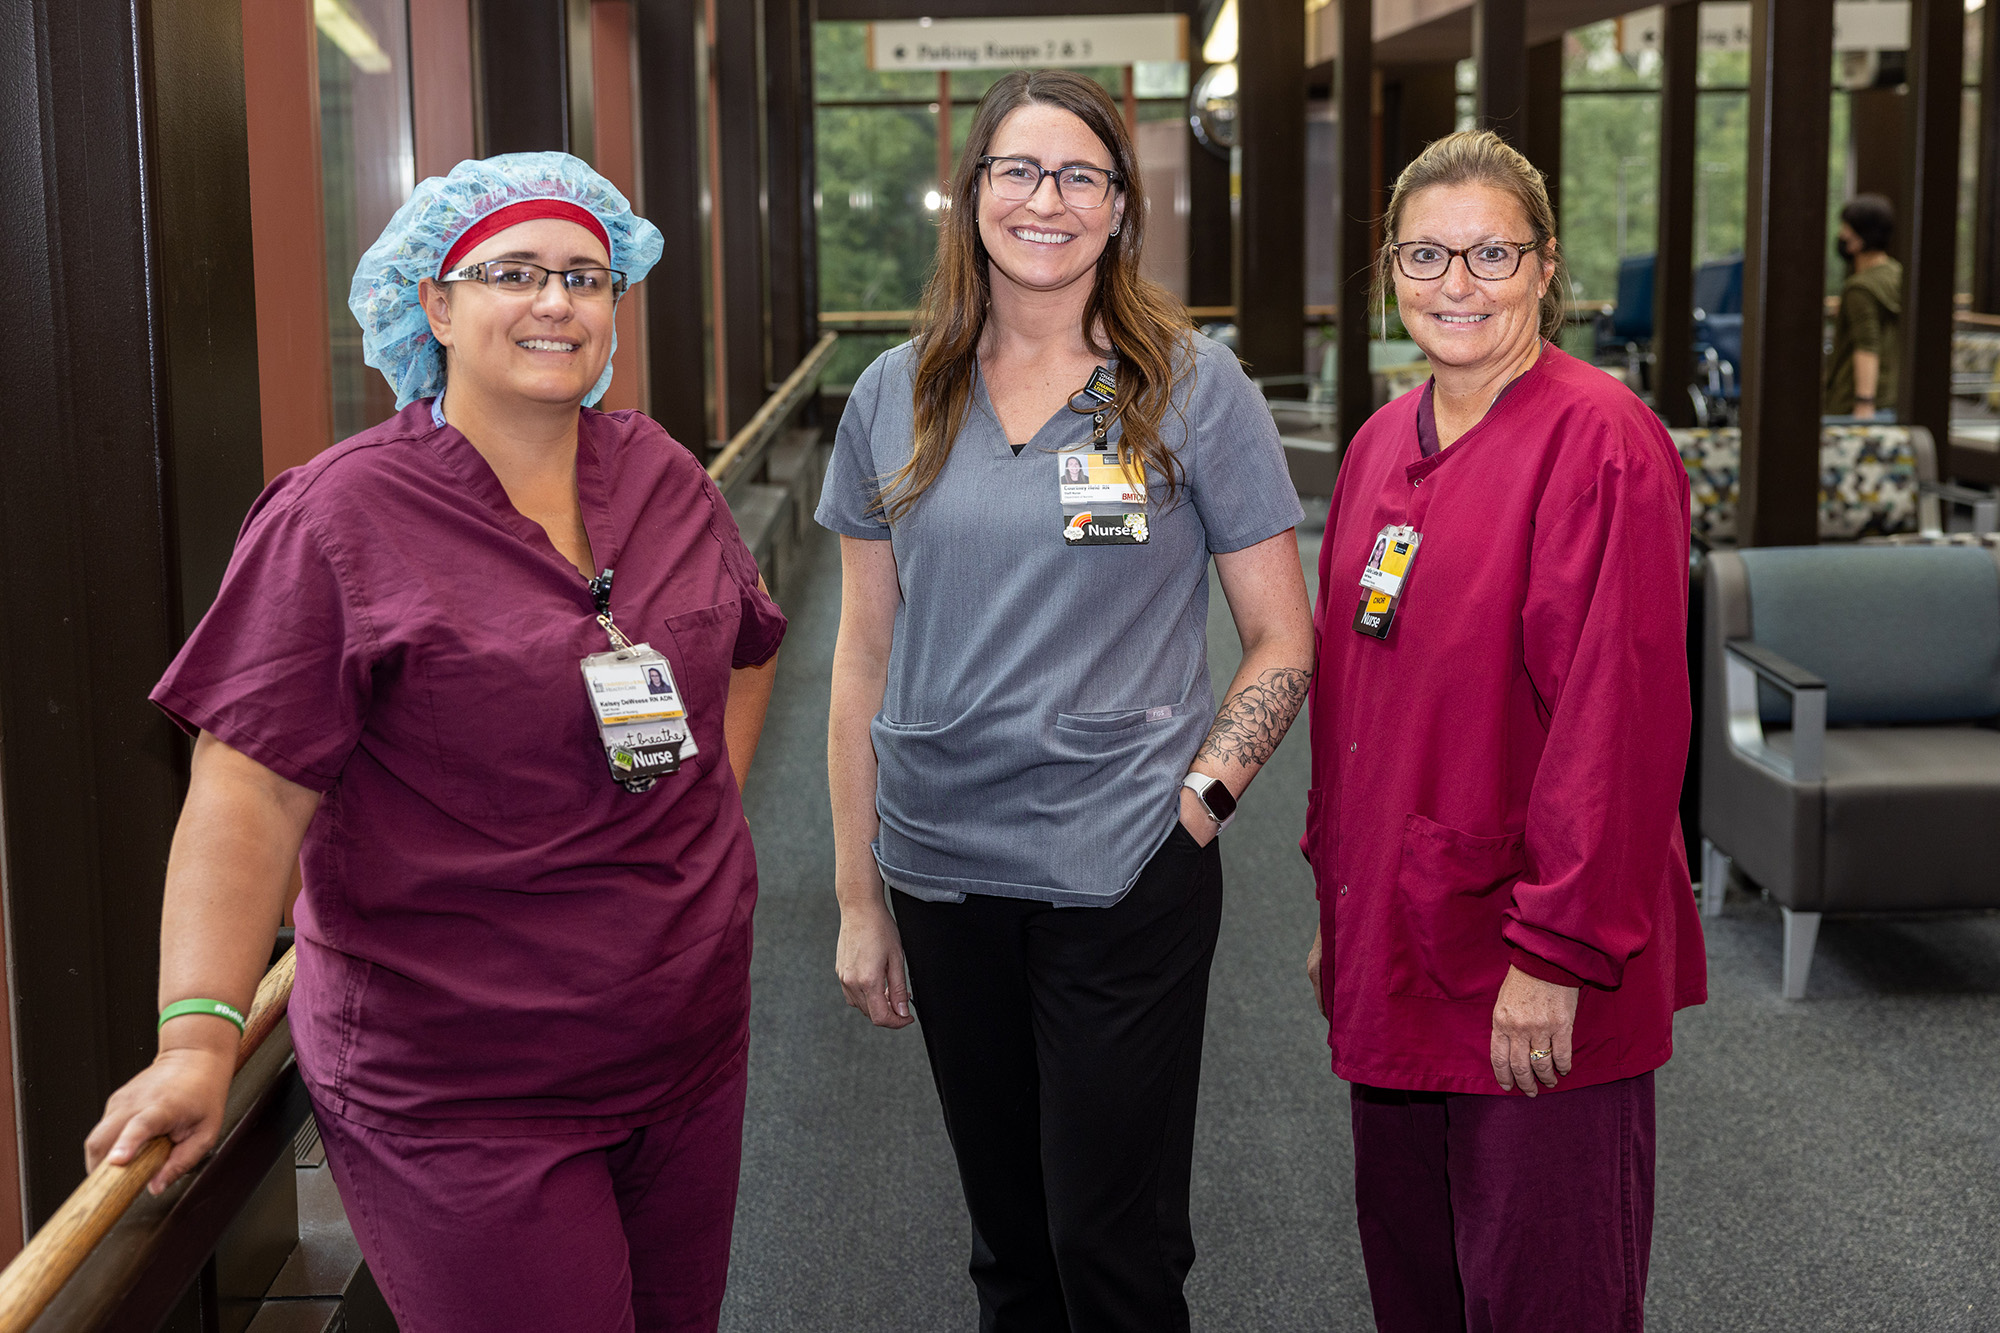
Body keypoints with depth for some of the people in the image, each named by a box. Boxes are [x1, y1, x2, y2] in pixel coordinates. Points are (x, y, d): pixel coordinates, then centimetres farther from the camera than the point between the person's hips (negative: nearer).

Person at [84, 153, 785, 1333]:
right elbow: (251, 791, -17)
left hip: (692, 1046, 6)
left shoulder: (663, 477, 5)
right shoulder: (340, 517, -12)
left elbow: (746, 646, 24)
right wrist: (199, 1035, -24)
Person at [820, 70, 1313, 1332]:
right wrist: (858, 897, 8)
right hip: (942, 872, 3)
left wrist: (1199, 793, -12)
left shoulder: (1195, 389, -3)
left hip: (1125, 877, -3)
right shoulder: (896, 398, 5)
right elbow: (866, 658, 9)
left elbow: (1284, 641, 1)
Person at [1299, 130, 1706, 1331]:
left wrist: (1558, 952, -20)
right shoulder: (1382, 446, 10)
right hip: (1397, 949, 8)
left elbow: (1619, 716, -19)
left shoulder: (1601, 441, -14)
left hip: (1538, 986, -7)